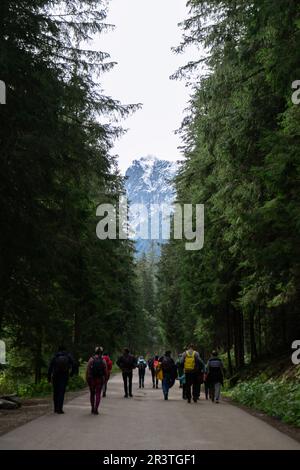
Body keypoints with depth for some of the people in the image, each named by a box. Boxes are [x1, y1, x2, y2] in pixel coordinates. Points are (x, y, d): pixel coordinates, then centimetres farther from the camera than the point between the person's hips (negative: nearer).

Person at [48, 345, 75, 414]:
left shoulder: (55, 357, 2)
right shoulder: (68, 356, 3)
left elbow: (50, 367, -2)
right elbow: (73, 365, -1)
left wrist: (49, 377, 2)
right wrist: (71, 374, 12)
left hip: (55, 376, 1)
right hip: (64, 376, -1)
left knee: (56, 392, 13)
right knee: (62, 392, -1)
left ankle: (56, 408, 18)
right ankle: (60, 409, -9)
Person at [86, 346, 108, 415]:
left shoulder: (91, 359, -5)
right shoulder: (103, 360, -3)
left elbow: (88, 370, -8)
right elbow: (106, 371, -1)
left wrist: (87, 379, -2)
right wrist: (105, 379, 10)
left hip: (92, 379, 0)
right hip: (100, 379, 0)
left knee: (92, 393, 16)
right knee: (98, 394, 5)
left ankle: (92, 408, 20)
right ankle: (96, 409, -3)